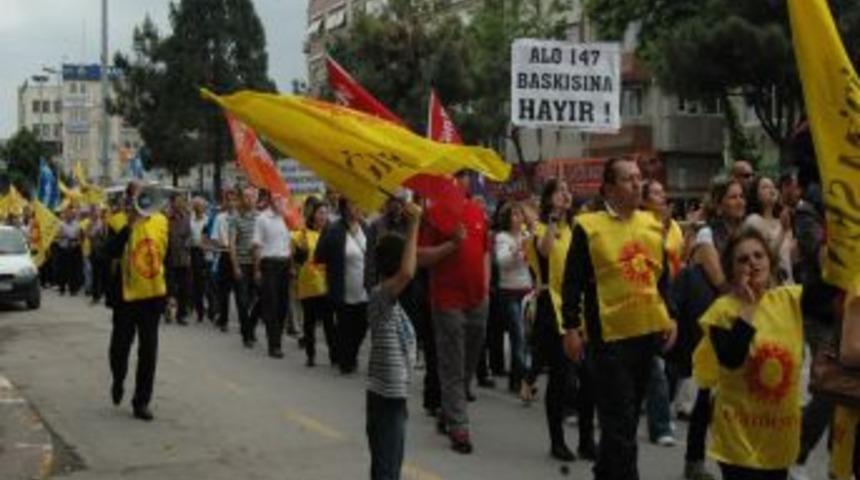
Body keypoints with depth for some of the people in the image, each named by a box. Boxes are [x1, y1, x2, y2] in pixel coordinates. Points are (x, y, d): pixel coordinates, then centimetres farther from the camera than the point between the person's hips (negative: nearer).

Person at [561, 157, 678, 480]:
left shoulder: (652, 224, 9)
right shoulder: (588, 227, -7)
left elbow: (663, 276, 17)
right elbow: (573, 282, -6)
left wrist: (670, 317, 9)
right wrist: (571, 328, -11)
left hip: (648, 332, 6)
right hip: (609, 334, -6)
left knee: (628, 416, 16)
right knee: (619, 421, -3)